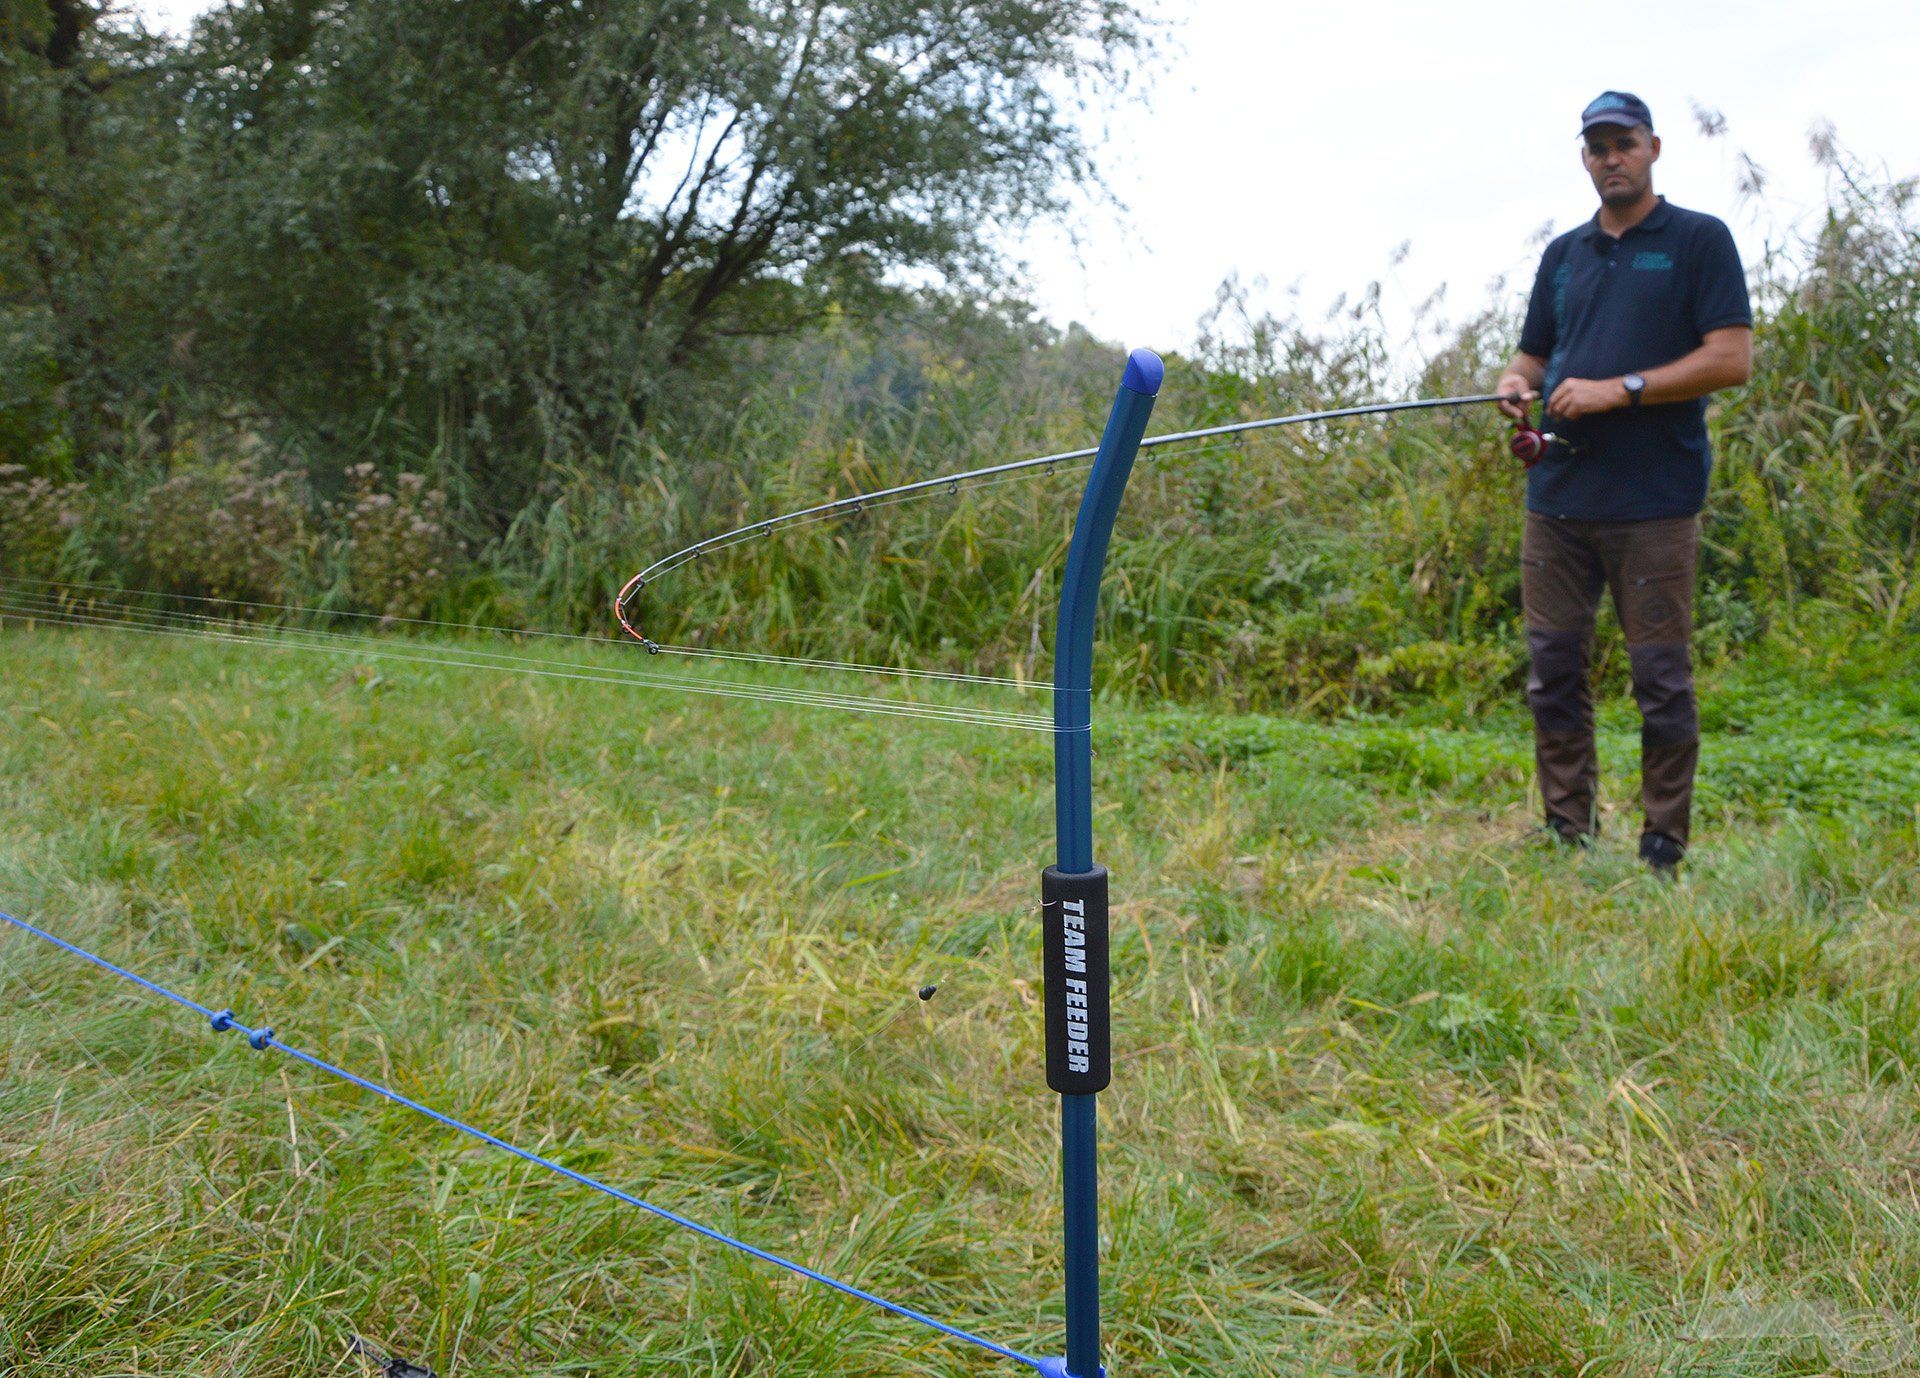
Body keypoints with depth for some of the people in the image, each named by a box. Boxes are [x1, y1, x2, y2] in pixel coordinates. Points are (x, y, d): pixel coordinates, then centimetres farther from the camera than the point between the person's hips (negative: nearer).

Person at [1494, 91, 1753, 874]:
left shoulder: (1699, 242, 2)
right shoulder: (1563, 255, 18)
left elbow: (1732, 359, -7)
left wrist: (1618, 390, -14)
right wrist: (1517, 383, -1)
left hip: (1654, 502, -5)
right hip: (1558, 495, 5)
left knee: (1661, 677, -1)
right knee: (1553, 672, 5)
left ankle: (1664, 851, 7)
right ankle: (1568, 837, 15)